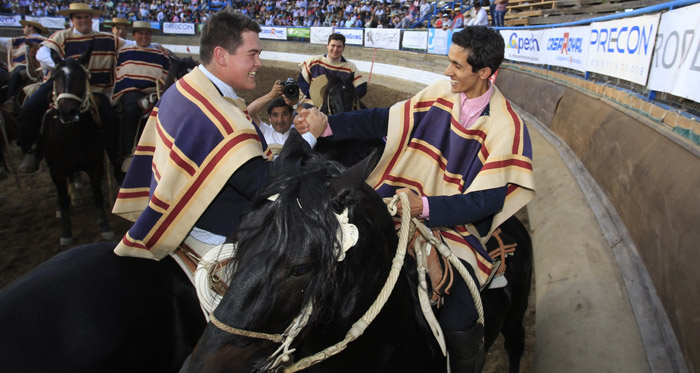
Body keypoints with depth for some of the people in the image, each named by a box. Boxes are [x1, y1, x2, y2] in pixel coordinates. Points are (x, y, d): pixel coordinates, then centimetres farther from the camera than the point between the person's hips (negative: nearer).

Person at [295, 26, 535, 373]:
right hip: (409, 199, 5)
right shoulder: (440, 93, 0)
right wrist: (327, 123, -4)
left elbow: (489, 200, -16)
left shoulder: (507, 128, -12)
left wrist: (426, 207, -29)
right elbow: (387, 120, 6)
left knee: (455, 327, -17)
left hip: (457, 223, -4)